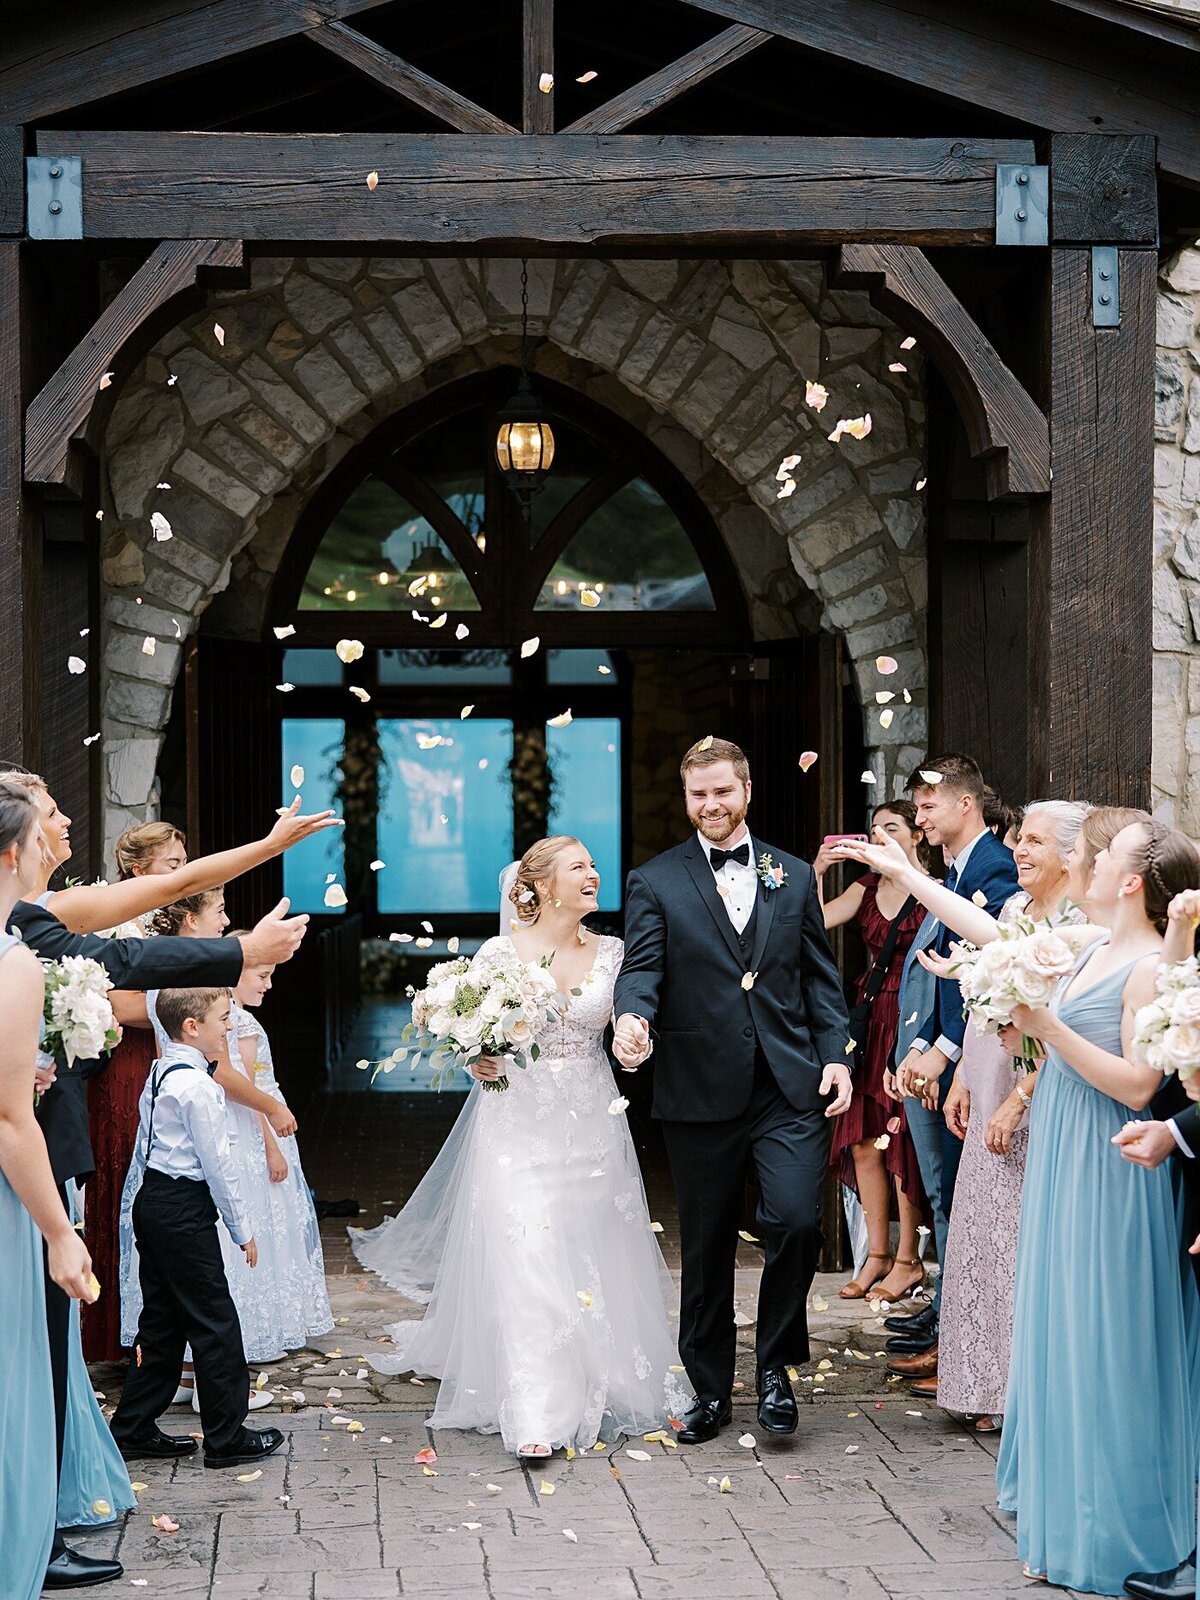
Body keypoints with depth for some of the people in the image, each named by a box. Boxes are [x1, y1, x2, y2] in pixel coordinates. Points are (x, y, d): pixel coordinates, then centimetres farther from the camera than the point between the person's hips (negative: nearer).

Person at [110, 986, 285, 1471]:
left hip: (152, 1200, 10)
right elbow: (217, 1163, -16)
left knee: (162, 1322, 15)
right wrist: (242, 1230, -8)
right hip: (185, 1211, -10)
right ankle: (227, 1437, 5)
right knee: (215, 1323, -1)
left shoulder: (158, 1075, 12)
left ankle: (133, 1430, 19)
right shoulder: (198, 1085, -18)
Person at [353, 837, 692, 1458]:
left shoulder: (612, 952, 5)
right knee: (525, 1264, -10)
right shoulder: (499, 953, -4)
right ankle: (536, 1417, -12)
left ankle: (596, 1389, 27)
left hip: (592, 1125, 3)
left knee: (594, 1262, 8)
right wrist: (477, 1062, -18)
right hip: (518, 1124, -3)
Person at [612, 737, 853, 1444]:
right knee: (706, 1250, 8)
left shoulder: (795, 876, 12)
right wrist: (633, 1018, -28)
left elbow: (821, 976, 12)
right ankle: (710, 1390, 23)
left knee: (797, 1222, -15)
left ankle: (776, 1365, 7)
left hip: (790, 1089, 1)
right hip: (701, 1090, -1)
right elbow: (642, 967, -6)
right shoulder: (656, 882, 4)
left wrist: (836, 1055, 1)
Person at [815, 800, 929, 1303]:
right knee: (863, 1138, 5)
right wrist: (817, 873, -9)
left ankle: (908, 1261, 6)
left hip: (914, 1018, -6)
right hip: (871, 1015, 6)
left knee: (902, 1137, -2)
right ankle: (877, 1256, 14)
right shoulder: (867, 888, 11)